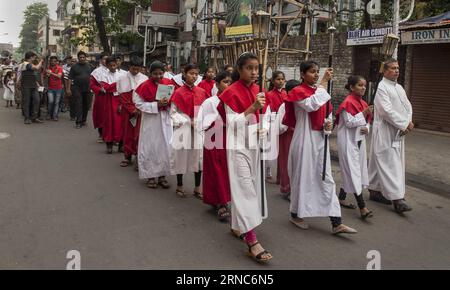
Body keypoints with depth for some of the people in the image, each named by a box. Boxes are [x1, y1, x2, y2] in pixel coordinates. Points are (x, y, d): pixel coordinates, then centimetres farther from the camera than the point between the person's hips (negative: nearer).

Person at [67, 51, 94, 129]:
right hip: (77, 89, -3)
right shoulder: (74, 67, 2)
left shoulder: (89, 66, 10)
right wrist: (68, 89, -6)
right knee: (78, 105, -7)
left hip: (87, 89, 3)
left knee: (86, 105, 9)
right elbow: (69, 78, 0)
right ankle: (78, 122, -7)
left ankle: (83, 120, 22)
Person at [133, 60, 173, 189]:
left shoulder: (168, 83, 0)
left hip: (165, 120, 3)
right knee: (150, 147, 3)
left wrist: (169, 103, -12)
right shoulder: (145, 86, -10)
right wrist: (156, 105, -18)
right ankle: (150, 176, 17)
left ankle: (162, 175, 16)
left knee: (165, 147, 3)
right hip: (150, 120, -3)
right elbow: (139, 103, -9)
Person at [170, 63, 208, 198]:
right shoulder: (178, 93, -6)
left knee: (198, 157, 5)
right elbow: (173, 112, -6)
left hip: (199, 129, 4)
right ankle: (179, 186, 20)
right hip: (183, 128, -3)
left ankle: (197, 188, 15)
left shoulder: (201, 92, 5)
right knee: (181, 156, 4)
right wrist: (188, 122, -13)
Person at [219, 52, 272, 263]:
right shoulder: (231, 92, -12)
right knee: (245, 187, -11)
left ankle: (237, 224, 32)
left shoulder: (256, 90, 9)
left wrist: (261, 129, 1)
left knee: (251, 184, 14)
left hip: (253, 143, 8)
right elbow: (232, 123, -17)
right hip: (238, 145, -7)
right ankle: (251, 240, -12)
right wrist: (253, 108, -27)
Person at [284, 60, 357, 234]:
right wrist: (324, 82, -21)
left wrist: (328, 124, -3)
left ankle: (336, 223, 5)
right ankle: (295, 214, 25)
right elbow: (312, 105, -29)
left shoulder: (320, 91, 12)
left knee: (326, 180, 4)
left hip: (320, 140, 7)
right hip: (304, 140, -6)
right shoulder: (298, 92, -9)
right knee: (302, 178, 4)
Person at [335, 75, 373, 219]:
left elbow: (366, 120, 17)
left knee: (349, 171, 14)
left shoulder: (362, 103, 11)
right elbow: (349, 122, -18)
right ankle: (362, 207, -10)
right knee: (353, 171, -9)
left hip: (359, 140, 9)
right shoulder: (348, 102, -14)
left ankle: (341, 198, 27)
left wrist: (366, 128, -3)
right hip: (348, 141, -9)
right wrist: (363, 113, -20)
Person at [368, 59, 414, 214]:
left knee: (381, 162, 14)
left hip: (398, 132, 8)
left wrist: (409, 122, -5)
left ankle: (375, 190, 24)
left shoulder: (399, 88, 16)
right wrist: (405, 124, -16)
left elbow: (407, 106, 13)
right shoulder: (382, 88, -11)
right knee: (390, 164, -9)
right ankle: (396, 198, -10)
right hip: (385, 133, -8)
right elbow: (387, 111, -19)